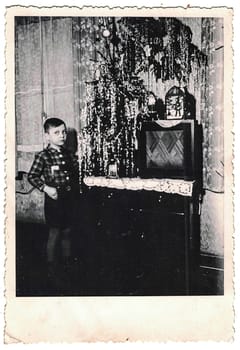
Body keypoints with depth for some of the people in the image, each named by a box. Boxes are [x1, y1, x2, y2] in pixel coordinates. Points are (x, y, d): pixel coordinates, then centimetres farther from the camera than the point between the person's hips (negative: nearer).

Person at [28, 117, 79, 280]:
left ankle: (67, 260, 32)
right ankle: (52, 266, 20)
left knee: (67, 232, 16)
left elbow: (76, 172, 18)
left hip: (70, 198, 5)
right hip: (54, 199, -5)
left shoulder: (69, 154, 6)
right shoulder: (43, 156, -11)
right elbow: (32, 176, -12)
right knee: (54, 234, 4)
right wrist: (45, 188, -21)